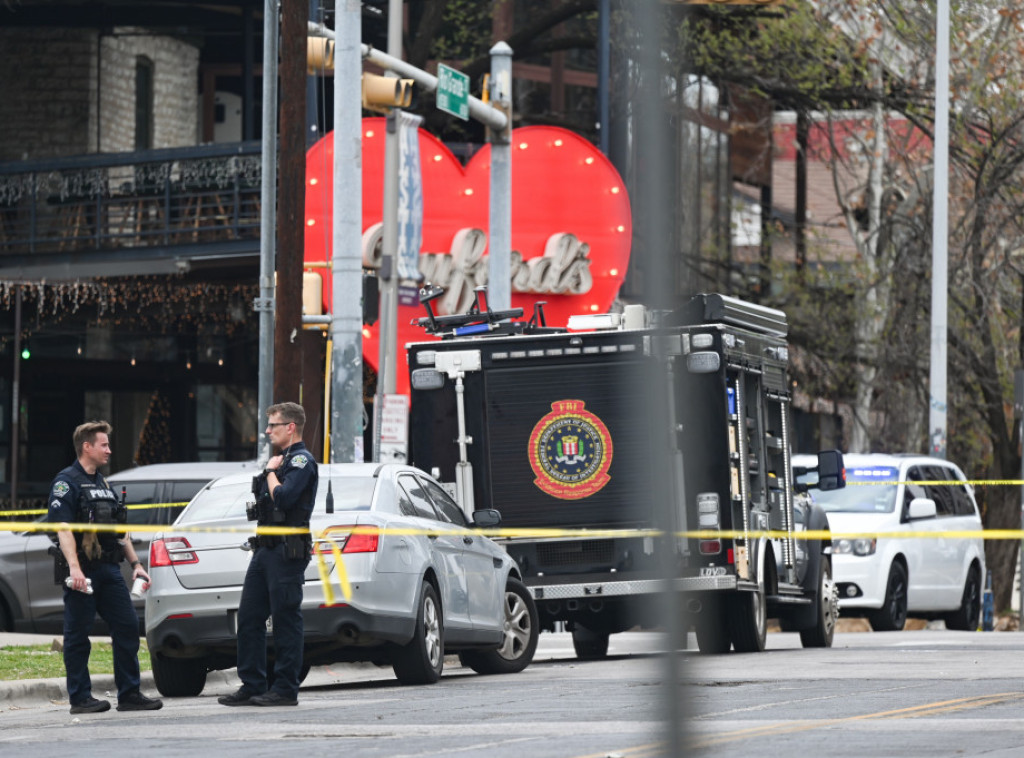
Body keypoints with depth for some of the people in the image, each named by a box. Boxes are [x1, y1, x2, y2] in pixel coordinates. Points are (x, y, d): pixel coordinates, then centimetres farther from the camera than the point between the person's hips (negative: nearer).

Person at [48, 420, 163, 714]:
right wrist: (74, 568, -26)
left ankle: (129, 694, 7)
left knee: (128, 626, 2)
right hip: (82, 572, -8)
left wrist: (135, 563, 18)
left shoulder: (103, 484, 21)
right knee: (77, 635, -2)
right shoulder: (66, 482, -6)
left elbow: (120, 530, 26)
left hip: (109, 569, 8)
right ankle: (80, 698, 3)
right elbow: (63, 528, -16)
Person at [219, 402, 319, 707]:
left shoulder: (301, 461, -8)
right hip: (265, 548, 10)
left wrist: (271, 473, -8)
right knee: (249, 616, 7)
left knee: (285, 619, -6)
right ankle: (252, 685, 10)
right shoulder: (282, 460, 22)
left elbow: (284, 498, -21)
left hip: (287, 551, -10)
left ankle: (285, 689, -2)